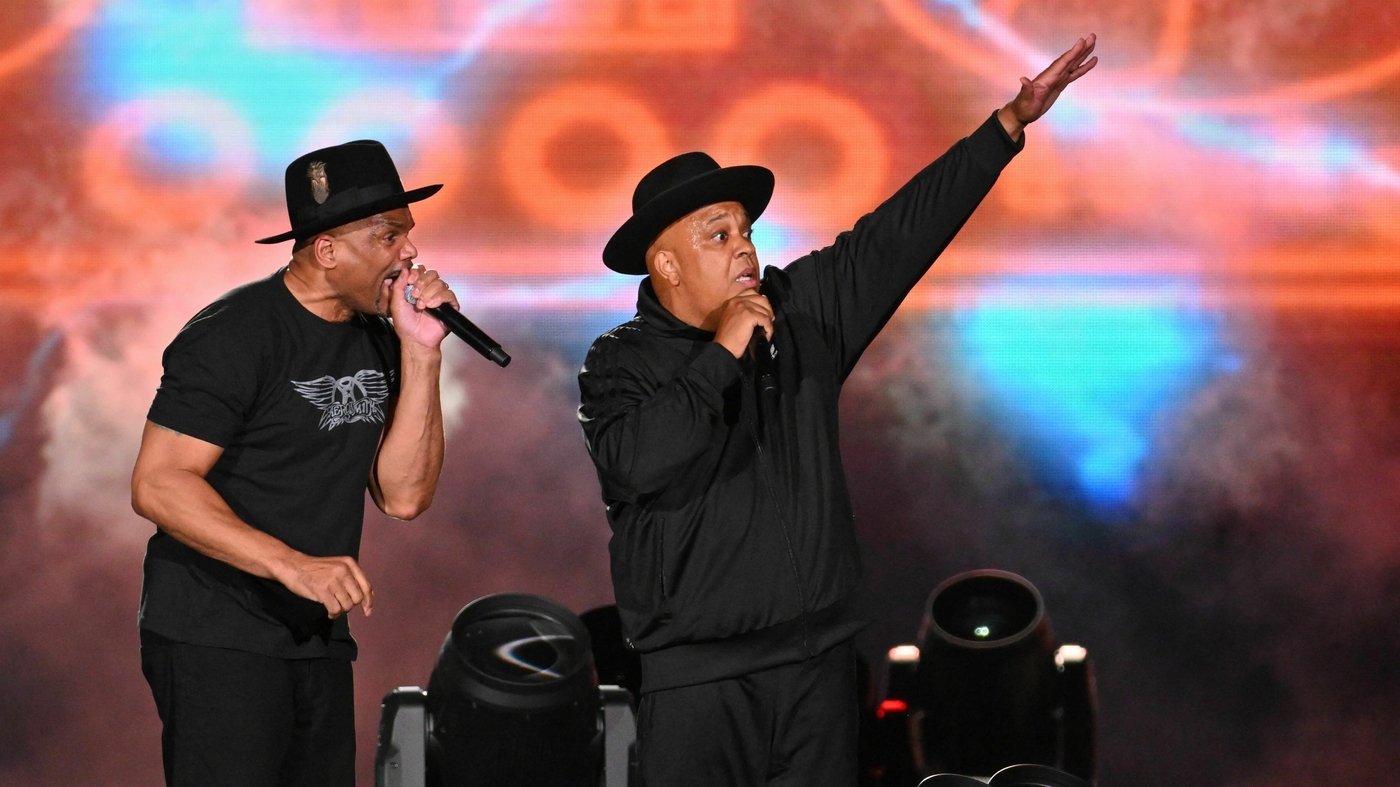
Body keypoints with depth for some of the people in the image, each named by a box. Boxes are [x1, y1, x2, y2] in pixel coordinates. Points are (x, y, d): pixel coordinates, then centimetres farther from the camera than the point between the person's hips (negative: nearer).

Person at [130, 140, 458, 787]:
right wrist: (293, 565, -27)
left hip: (318, 638, 7)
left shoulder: (377, 341, 9)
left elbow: (403, 496, 2)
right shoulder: (233, 336, -13)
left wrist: (420, 353, -6)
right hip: (216, 640, -7)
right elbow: (157, 485, -19)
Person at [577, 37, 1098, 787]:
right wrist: (723, 354, -16)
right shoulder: (622, 362, -3)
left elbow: (901, 233, 12)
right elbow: (639, 463, -22)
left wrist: (1012, 121, 10)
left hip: (817, 659, 5)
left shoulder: (801, 312, 10)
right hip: (698, 671, -4)